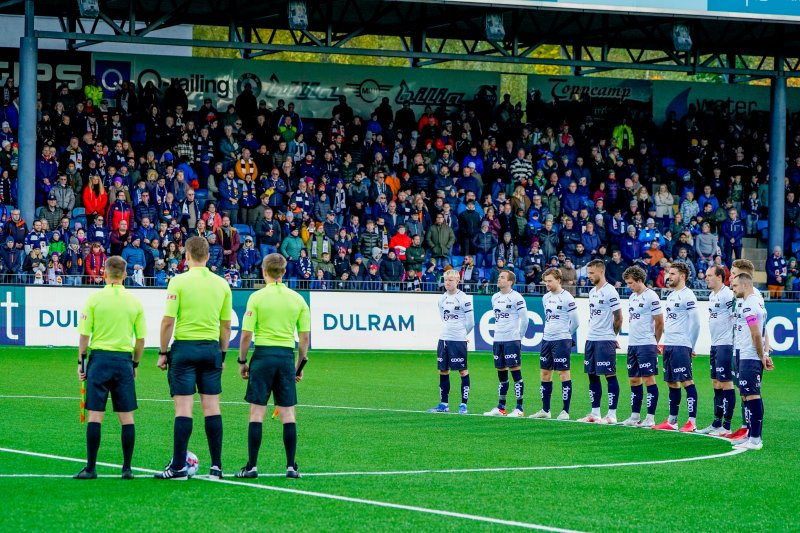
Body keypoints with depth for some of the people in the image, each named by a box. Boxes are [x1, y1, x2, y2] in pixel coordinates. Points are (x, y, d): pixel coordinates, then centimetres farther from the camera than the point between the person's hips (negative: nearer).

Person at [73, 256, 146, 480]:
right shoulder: (134, 302, 3)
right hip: (124, 360, 2)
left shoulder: (94, 299, -3)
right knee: (127, 417, 5)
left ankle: (90, 468, -2)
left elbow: (84, 334, -3)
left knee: (95, 415, -1)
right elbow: (141, 339, 5)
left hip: (99, 358, -2)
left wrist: (81, 361, 7)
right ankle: (127, 468, 5)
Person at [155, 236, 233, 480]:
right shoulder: (222, 284, 6)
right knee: (211, 407, 6)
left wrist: (163, 352, 0)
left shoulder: (178, 282, -7)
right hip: (211, 349, 4)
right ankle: (216, 466, 6)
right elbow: (226, 325, 10)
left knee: (183, 407, -4)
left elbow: (168, 321, -9)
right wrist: (222, 355, 18)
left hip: (185, 347, -4)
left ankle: (179, 466, -6)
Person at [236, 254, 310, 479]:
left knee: (257, 412, 1)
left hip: (263, 355, -2)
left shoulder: (257, 297, -4)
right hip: (287, 356, 2)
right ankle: (291, 466, 4)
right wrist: (301, 364, 15)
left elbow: (246, 334, -6)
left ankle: (252, 466, -1)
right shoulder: (297, 299, 4)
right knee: (288, 413, 6)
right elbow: (305, 336, 6)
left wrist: (242, 361, 5)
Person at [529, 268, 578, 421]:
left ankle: (566, 411, -1)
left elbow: (575, 322, -5)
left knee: (563, 373, -4)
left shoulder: (567, 298, -11)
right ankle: (545, 410, 16)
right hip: (547, 340, 8)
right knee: (545, 373, 9)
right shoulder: (546, 298, 12)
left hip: (562, 341, -8)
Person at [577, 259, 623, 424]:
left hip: (605, 340, -9)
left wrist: (611, 336, 2)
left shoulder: (610, 292, -12)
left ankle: (612, 415, -3)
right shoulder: (592, 292, 14)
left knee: (610, 375, -4)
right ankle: (595, 413, 16)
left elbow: (618, 318, -10)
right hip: (591, 339, 9)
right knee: (592, 375, 10)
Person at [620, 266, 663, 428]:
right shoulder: (632, 297, 14)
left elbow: (660, 322, -8)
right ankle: (635, 416, 16)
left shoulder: (651, 297, -11)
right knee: (634, 380, 10)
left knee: (649, 379, -5)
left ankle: (650, 418, -3)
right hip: (632, 344, 8)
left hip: (646, 345, -8)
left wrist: (653, 342, 2)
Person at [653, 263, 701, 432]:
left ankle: (692, 422, -10)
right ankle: (672, 421, 19)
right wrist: (666, 341, 18)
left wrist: (690, 346, -10)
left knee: (686, 381, -9)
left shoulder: (687, 296, -11)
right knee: (671, 382, 12)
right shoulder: (671, 296, 18)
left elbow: (695, 322, -14)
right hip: (668, 345, 9)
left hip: (681, 346, -9)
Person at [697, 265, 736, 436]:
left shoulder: (727, 295, -14)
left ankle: (726, 426, -4)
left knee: (725, 384, -6)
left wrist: (733, 342, -17)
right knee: (716, 384, 13)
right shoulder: (712, 295, 15)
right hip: (714, 345, 10)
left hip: (725, 345, -10)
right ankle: (716, 424, 19)